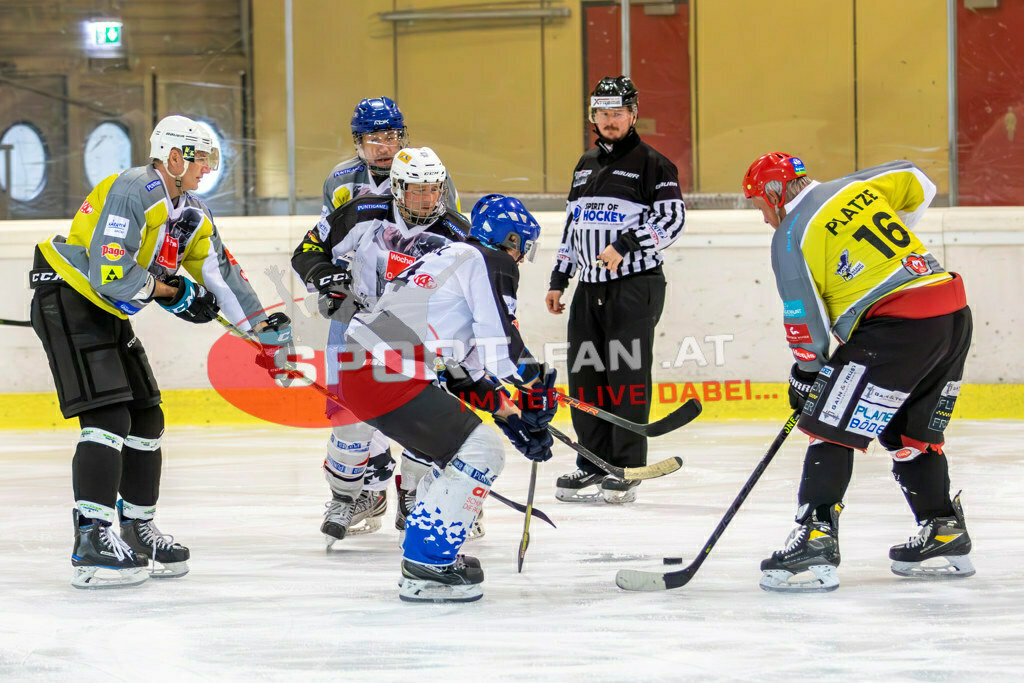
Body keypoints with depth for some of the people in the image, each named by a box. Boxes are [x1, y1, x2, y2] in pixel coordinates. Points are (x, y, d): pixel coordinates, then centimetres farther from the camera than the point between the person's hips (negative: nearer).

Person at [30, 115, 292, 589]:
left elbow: (219, 270, 16)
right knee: (107, 416, -18)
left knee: (146, 419, 10)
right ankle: (92, 540, -22)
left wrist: (260, 323, 9)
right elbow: (109, 271, -28)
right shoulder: (132, 193, -21)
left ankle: (136, 529, 20)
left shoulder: (190, 214, 9)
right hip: (66, 300, -10)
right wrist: (166, 291, -14)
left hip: (108, 313, 10)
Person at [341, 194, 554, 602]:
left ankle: (423, 553, 27)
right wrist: (538, 383, 6)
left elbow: (464, 368, 30)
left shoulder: (451, 257, 29)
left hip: (356, 366, 10)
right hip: (386, 375, -10)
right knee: (479, 454, -7)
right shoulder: (491, 263, 0)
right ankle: (426, 570, -8)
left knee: (460, 452, 22)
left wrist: (508, 414, 26)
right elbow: (499, 344, -10)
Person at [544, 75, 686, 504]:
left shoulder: (652, 164, -3)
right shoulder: (585, 166, 19)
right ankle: (594, 465, 13)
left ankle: (627, 470, -6)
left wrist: (625, 245, -22)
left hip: (635, 285, -7)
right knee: (585, 374, 5)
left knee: (627, 374, -9)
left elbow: (672, 219, -12)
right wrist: (558, 280, 20)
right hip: (590, 287, 7)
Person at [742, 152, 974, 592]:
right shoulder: (856, 189, 16)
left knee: (830, 429, -5)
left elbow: (805, 323, -1)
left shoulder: (791, 238, -1)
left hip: (896, 325, -8)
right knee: (910, 435, 21)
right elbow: (917, 185, 30)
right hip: (954, 314, 8)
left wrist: (805, 374, 15)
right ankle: (945, 538, 24)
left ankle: (815, 542, -14)